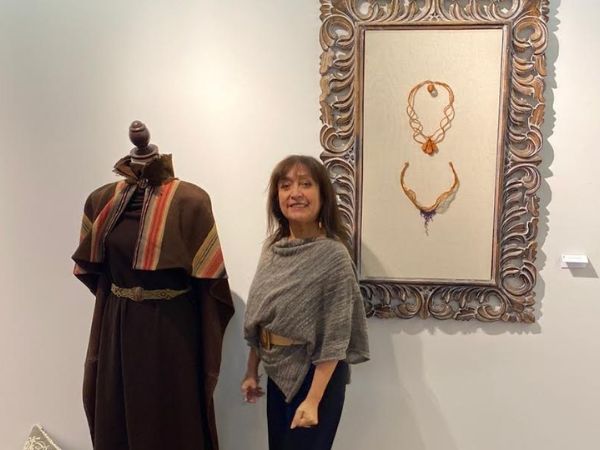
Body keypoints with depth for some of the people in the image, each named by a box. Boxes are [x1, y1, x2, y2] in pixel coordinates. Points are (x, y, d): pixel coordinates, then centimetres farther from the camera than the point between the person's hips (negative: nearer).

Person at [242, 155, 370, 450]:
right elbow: (258, 318, 8)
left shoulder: (333, 255, -18)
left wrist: (313, 400, -19)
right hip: (277, 373, 6)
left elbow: (334, 338, -18)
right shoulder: (273, 247, 1)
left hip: (314, 375, -6)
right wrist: (251, 371, 11)